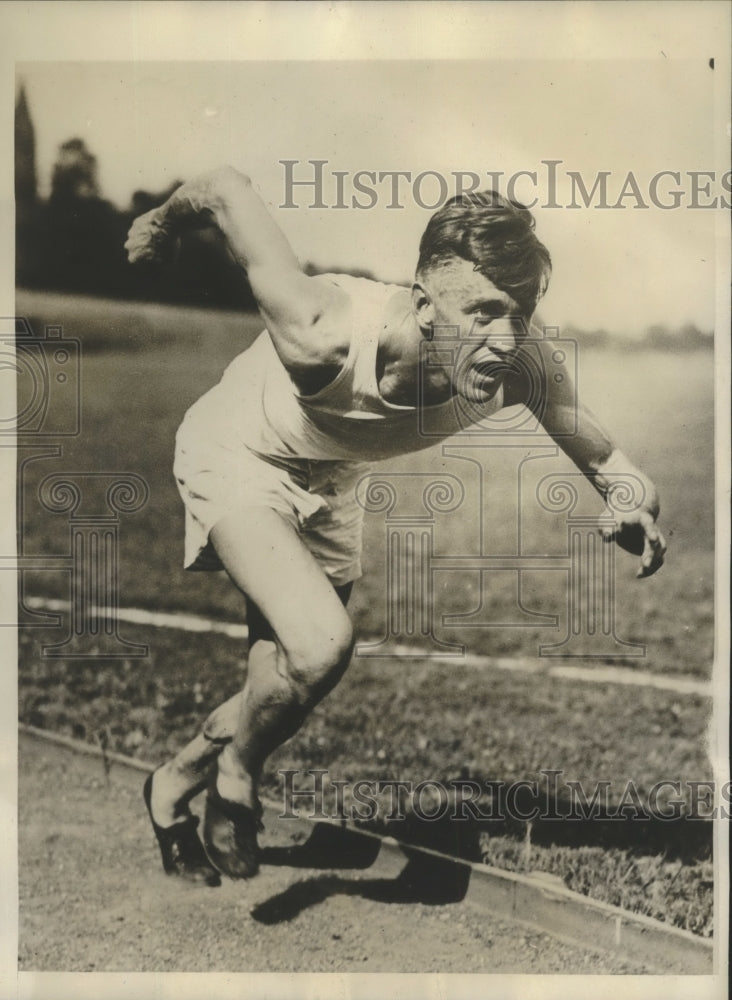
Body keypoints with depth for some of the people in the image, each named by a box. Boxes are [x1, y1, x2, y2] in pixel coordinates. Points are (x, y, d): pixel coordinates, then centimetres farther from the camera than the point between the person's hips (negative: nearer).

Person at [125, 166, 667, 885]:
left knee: (284, 695, 13)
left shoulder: (521, 367, -29)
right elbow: (226, 188, -29)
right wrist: (162, 224, -8)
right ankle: (235, 777, 5)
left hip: (330, 485, 5)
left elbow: (603, 458, -14)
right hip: (236, 456, -5)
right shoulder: (327, 334, -42)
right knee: (320, 644, -28)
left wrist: (632, 506, -37)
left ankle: (173, 785, 43)